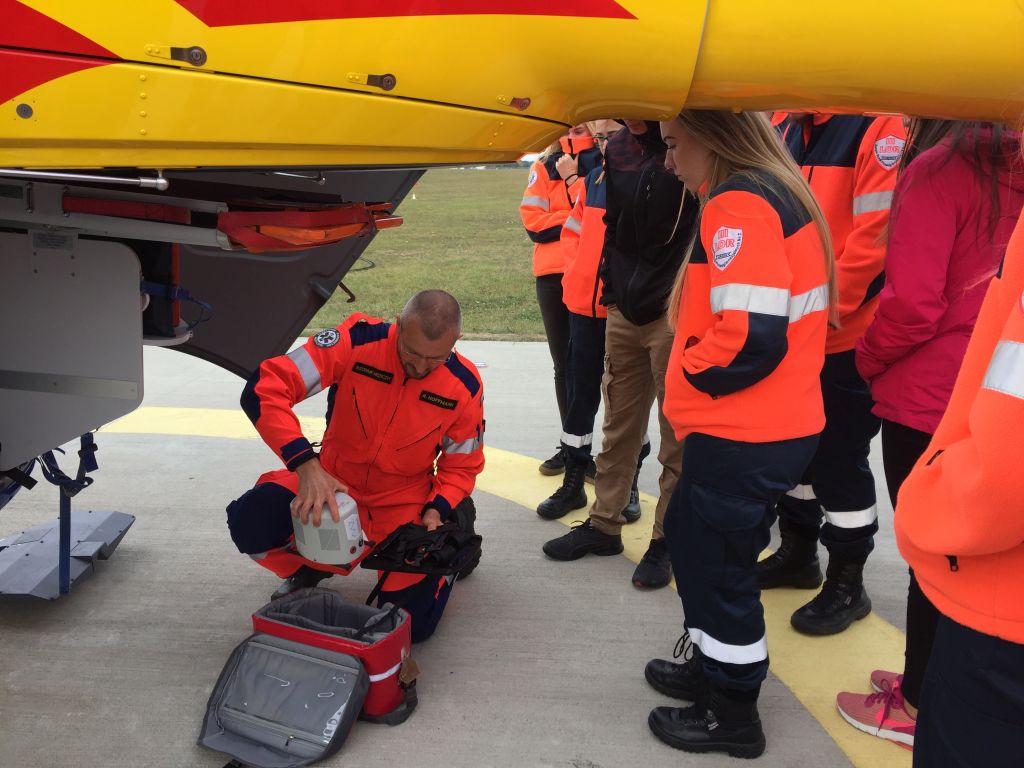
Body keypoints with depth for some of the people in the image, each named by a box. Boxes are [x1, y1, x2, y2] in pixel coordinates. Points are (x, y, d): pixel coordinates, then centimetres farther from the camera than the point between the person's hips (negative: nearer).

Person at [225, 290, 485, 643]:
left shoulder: (465, 386, -16)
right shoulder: (356, 341, -24)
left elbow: (461, 466, 0)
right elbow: (263, 387, -29)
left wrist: (436, 512, -19)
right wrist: (306, 464, -40)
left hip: (404, 499, 0)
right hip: (333, 478, 1)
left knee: (413, 623, -12)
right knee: (250, 521, -26)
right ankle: (310, 569, 10)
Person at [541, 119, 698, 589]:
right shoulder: (618, 148, 10)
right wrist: (612, 288, 12)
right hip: (624, 309, 6)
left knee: (677, 433, 4)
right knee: (618, 425, 15)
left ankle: (667, 537, 18)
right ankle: (604, 523, 28)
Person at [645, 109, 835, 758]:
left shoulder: (739, 204, -18)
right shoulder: (778, 193, 14)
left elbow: (750, 335, -26)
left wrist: (689, 375, -9)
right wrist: (696, 374, 9)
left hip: (742, 436, -10)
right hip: (778, 426, 10)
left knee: (719, 564, 6)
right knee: (694, 538, 22)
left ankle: (733, 714, 24)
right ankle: (712, 668, 39)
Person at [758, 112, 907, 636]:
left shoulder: (879, 127, -13)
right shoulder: (786, 129, 10)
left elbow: (876, 234, -20)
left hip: (846, 334, -7)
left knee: (838, 458, 3)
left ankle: (847, 584, 22)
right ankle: (798, 553, 38)